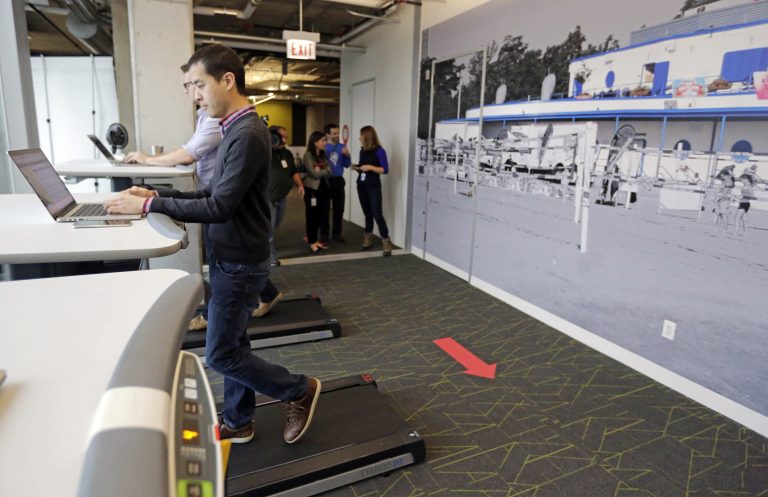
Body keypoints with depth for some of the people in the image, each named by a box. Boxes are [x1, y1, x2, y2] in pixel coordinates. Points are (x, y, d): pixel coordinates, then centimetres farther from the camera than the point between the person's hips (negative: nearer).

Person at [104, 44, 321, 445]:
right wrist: (157, 194, 5)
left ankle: (300, 390, 17)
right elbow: (215, 193, 14)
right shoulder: (234, 129, 10)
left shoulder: (248, 134, -21)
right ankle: (237, 422, 33)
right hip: (230, 257, 9)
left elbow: (220, 207, -24)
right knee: (232, 342, 17)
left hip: (241, 262, -9)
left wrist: (149, 206, -18)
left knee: (220, 354, 2)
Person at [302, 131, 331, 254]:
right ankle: (312, 243, 8)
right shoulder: (308, 155, -9)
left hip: (323, 188, 6)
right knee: (312, 216, 1)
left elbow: (329, 171, 2)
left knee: (320, 215, 9)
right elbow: (314, 174, -16)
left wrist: (320, 171, -14)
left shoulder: (323, 154, 11)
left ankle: (313, 238, 23)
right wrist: (325, 171, -2)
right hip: (312, 189, -6)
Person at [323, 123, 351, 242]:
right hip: (325, 181, -4)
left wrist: (347, 156, -10)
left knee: (339, 209, 8)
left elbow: (347, 165, 7)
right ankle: (324, 233, 18)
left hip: (338, 181, 4)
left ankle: (337, 233, 19)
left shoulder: (342, 147, 7)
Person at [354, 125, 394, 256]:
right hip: (361, 186, 6)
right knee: (367, 214, 13)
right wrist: (356, 167, -1)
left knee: (377, 215, -10)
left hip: (373, 187, -6)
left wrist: (370, 167, -19)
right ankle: (368, 240, 22)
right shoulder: (362, 151, 9)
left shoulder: (379, 151, -11)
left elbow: (385, 170, -13)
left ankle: (386, 243, -4)